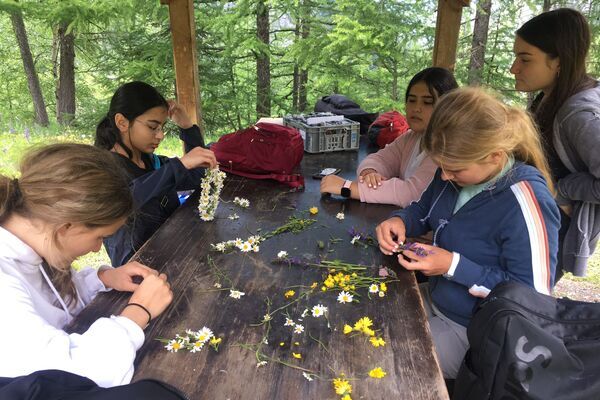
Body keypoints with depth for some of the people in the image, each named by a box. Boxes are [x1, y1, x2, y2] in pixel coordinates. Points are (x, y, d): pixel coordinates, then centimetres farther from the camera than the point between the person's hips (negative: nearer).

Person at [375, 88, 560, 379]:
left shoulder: (525, 204, -30)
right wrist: (400, 221, -11)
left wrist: (455, 266, -28)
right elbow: (424, 209, 11)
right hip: (436, 298, 7)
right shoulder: (457, 169, -7)